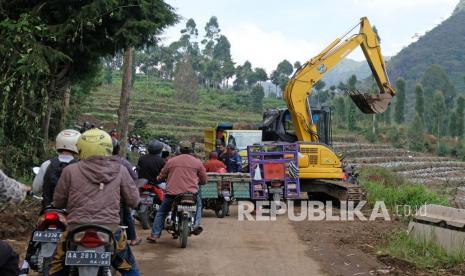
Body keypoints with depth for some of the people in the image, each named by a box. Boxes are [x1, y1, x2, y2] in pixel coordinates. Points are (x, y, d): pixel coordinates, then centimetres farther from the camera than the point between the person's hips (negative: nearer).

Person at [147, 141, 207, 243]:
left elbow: (161, 177, 12)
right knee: (198, 205, 32)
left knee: (161, 212, 19)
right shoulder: (197, 162, 7)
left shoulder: (171, 161, 6)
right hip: (191, 192, 0)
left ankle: (154, 235, 13)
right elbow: (204, 180, 12)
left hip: (172, 193, 0)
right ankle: (196, 225, 15)